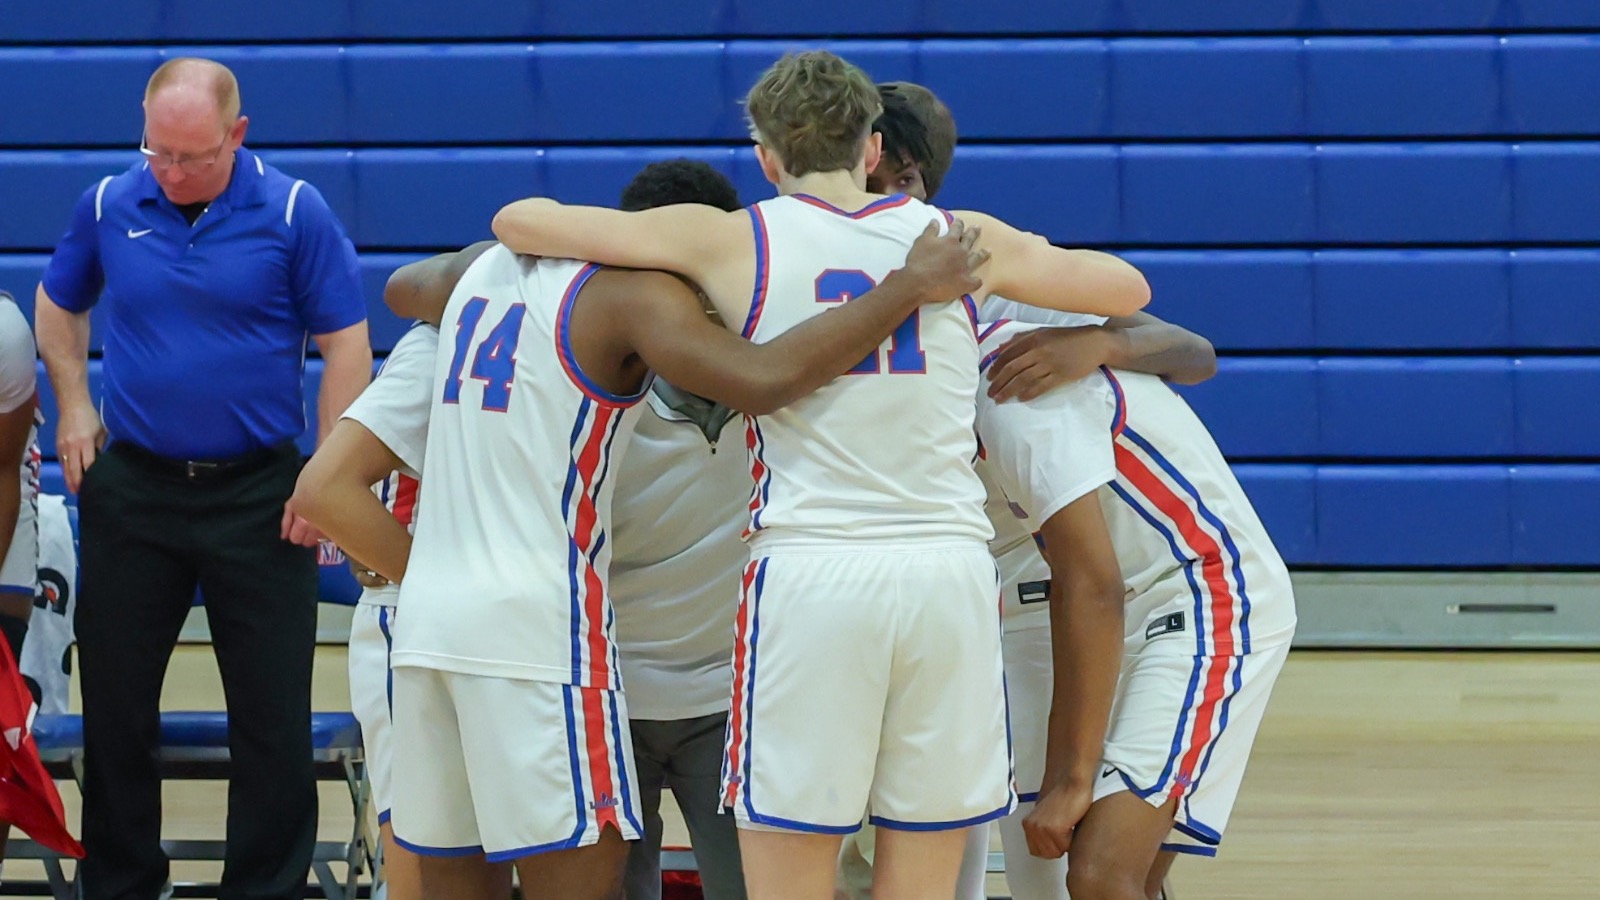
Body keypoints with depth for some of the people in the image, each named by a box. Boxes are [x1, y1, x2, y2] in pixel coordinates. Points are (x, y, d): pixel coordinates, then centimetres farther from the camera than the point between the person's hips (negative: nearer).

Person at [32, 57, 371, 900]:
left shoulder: (293, 213, -8)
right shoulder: (107, 206, 0)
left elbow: (346, 343, -4)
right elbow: (57, 306, 19)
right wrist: (74, 407, 6)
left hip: (257, 494, -2)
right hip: (131, 486, 3)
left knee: (271, 712, 1)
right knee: (115, 705, 8)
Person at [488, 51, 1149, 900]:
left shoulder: (731, 242, 5)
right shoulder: (964, 240, 11)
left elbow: (519, 221, 7)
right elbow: (1128, 288, 25)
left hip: (811, 572, -2)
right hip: (951, 571, 2)